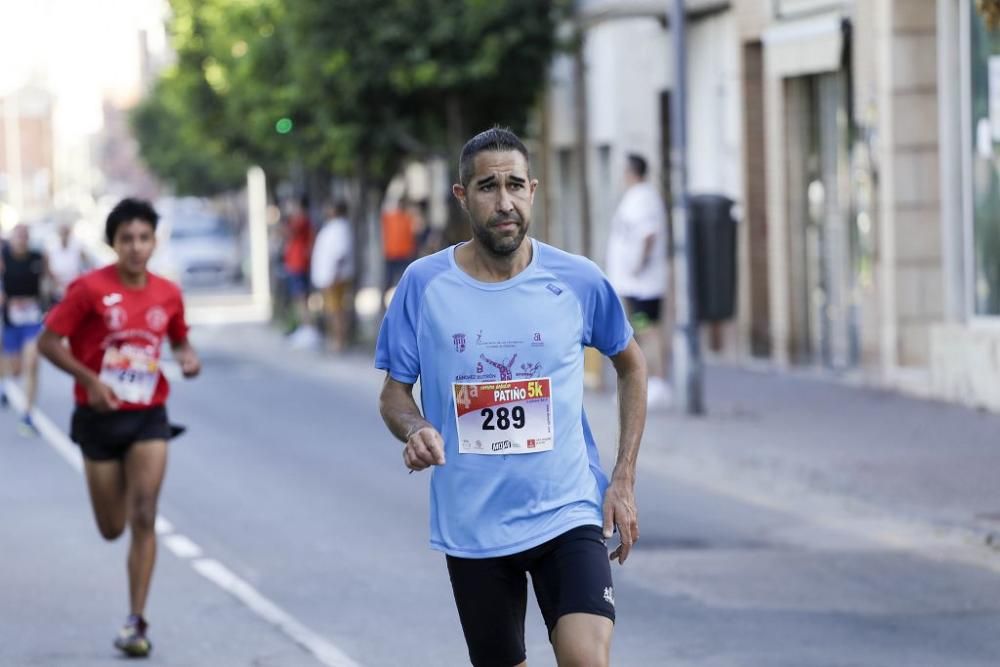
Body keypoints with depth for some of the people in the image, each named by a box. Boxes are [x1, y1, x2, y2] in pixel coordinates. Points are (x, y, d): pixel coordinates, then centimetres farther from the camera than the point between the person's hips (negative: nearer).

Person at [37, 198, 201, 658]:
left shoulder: (167, 294, 0)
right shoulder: (90, 289, -11)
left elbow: (179, 340, 18)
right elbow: (48, 342, -9)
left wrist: (188, 358, -5)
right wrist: (91, 380, -20)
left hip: (149, 417, 1)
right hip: (100, 417, -1)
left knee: (144, 519, -11)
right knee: (112, 528, 9)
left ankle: (135, 622, -7)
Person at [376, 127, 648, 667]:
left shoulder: (578, 280, -3)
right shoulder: (424, 284, -3)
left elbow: (631, 364, 13)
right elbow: (394, 392, 5)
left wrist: (624, 480, 6)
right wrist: (415, 430, -19)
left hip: (566, 515, -1)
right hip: (470, 528, 1)